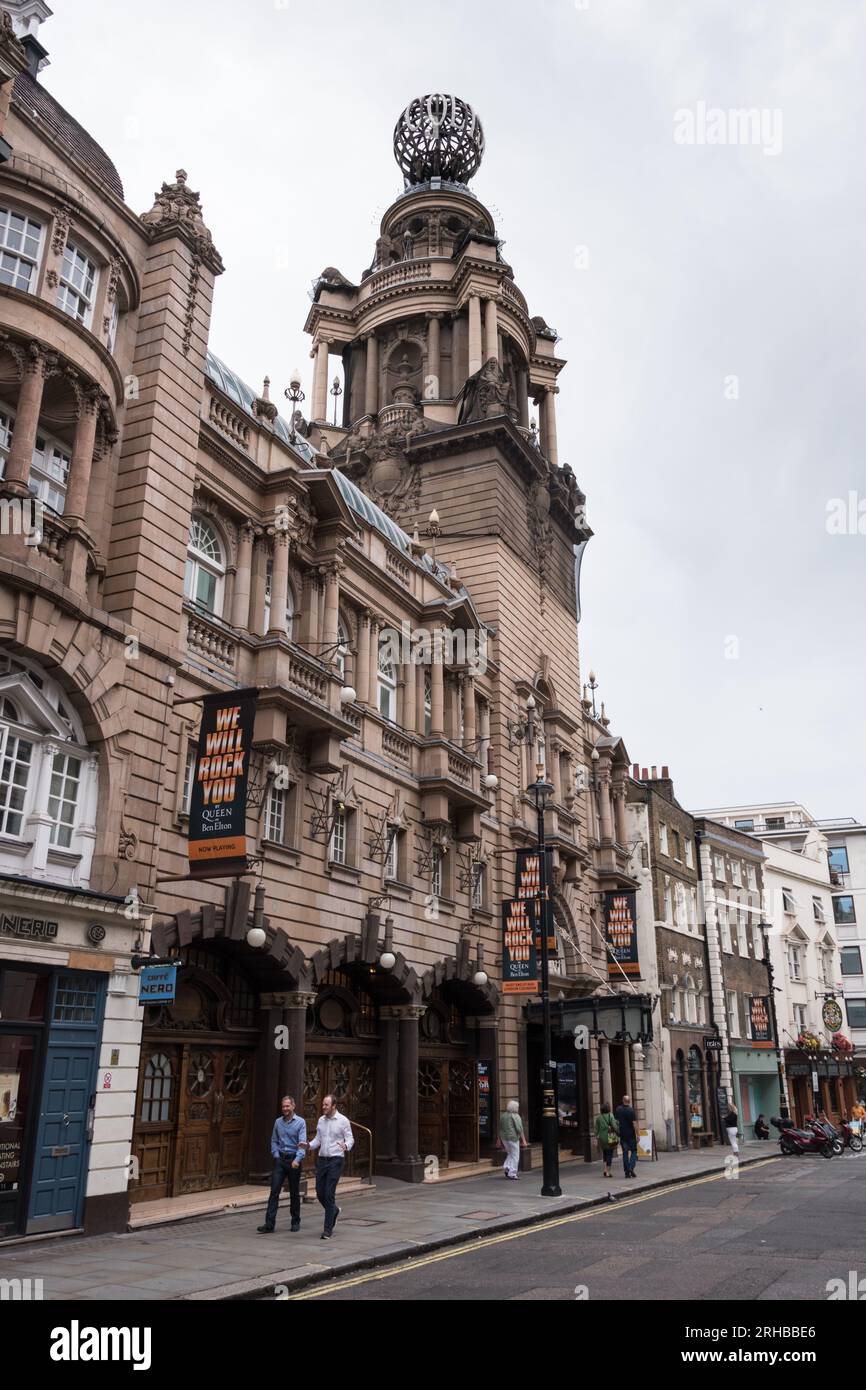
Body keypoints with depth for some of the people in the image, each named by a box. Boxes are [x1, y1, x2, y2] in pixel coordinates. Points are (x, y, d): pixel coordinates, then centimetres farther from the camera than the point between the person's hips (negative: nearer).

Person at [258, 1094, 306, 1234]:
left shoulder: (300, 1122, -7)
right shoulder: (278, 1122, 6)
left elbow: (302, 1143, -15)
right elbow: (274, 1141, 13)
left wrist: (297, 1159, -28)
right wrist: (276, 1155, -2)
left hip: (294, 1160, -3)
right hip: (280, 1160, 3)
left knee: (294, 1192, 8)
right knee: (274, 1191, -6)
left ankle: (295, 1222, 22)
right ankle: (269, 1224, -6)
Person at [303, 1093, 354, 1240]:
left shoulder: (343, 1120, -6)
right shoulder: (321, 1120, 9)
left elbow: (350, 1138, -5)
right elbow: (318, 1139, 15)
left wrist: (346, 1146, -26)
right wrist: (309, 1145, -4)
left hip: (335, 1160, -6)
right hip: (322, 1159, 6)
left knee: (329, 1194, -8)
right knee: (320, 1193, 8)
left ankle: (328, 1230, 1)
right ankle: (334, 1210, 38)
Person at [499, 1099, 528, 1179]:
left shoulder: (502, 1116, 10)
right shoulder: (515, 1116, -11)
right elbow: (519, 1129, -15)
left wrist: (500, 1139, 23)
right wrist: (523, 1140, -11)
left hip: (504, 1137, 7)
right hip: (513, 1137, -7)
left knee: (510, 1154, 22)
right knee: (515, 1155, 3)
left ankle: (507, 1167, 5)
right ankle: (512, 1173, 2)